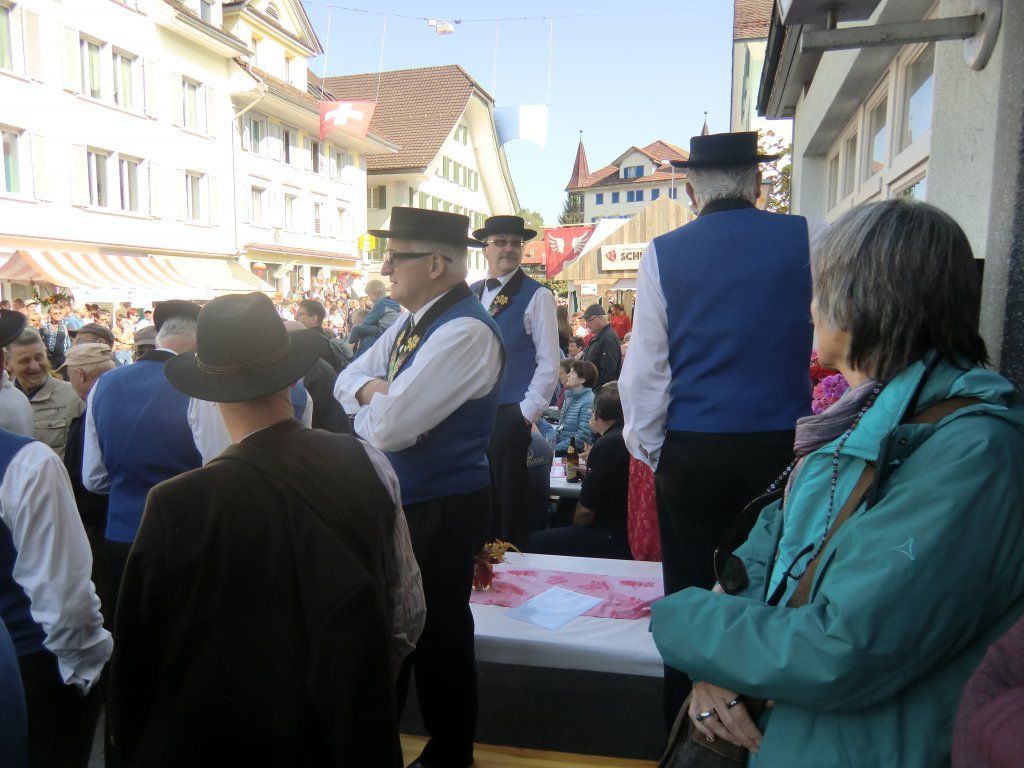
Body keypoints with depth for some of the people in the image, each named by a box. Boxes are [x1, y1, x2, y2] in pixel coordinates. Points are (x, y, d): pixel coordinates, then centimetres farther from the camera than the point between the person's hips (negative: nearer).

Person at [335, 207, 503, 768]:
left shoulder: (465, 331, -24)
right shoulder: (412, 322, 7)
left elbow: (389, 427, -28)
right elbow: (347, 380, 10)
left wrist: (368, 404, -6)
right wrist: (376, 390, -12)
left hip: (442, 511, -9)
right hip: (400, 499, 9)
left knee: (438, 637, 9)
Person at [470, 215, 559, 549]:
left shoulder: (536, 296, -5)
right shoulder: (469, 294, 10)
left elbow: (549, 362, -8)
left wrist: (528, 411, -12)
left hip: (511, 414, -5)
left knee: (509, 496, 4)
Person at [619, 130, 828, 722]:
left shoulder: (663, 254, -2)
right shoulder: (809, 240, -1)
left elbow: (645, 367, -1)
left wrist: (648, 447, 10)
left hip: (690, 452, 0)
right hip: (784, 447, 1)